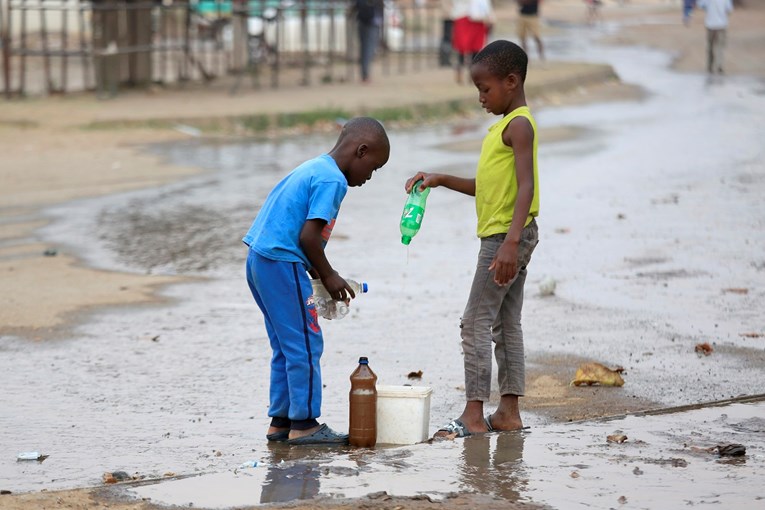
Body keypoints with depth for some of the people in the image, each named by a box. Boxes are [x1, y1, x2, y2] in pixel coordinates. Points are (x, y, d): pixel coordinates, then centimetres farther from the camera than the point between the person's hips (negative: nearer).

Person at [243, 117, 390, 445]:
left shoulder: (312, 169, 18)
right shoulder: (332, 180, -13)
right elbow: (308, 236, -19)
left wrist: (317, 271, 16)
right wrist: (328, 275, -6)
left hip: (259, 260, 10)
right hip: (282, 263, -10)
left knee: (285, 347, 15)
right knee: (305, 345, -4)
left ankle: (280, 421, 19)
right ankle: (304, 424, -1)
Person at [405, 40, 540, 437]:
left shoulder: (519, 125, -14)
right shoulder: (505, 125, 17)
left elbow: (526, 186, -23)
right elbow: (487, 188, 24)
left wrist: (511, 242, -31)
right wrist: (441, 180, 15)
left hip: (507, 234, -10)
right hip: (503, 237, 10)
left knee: (476, 322, -10)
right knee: (505, 324, 11)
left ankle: (473, 414, -11)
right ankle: (508, 412, 13)